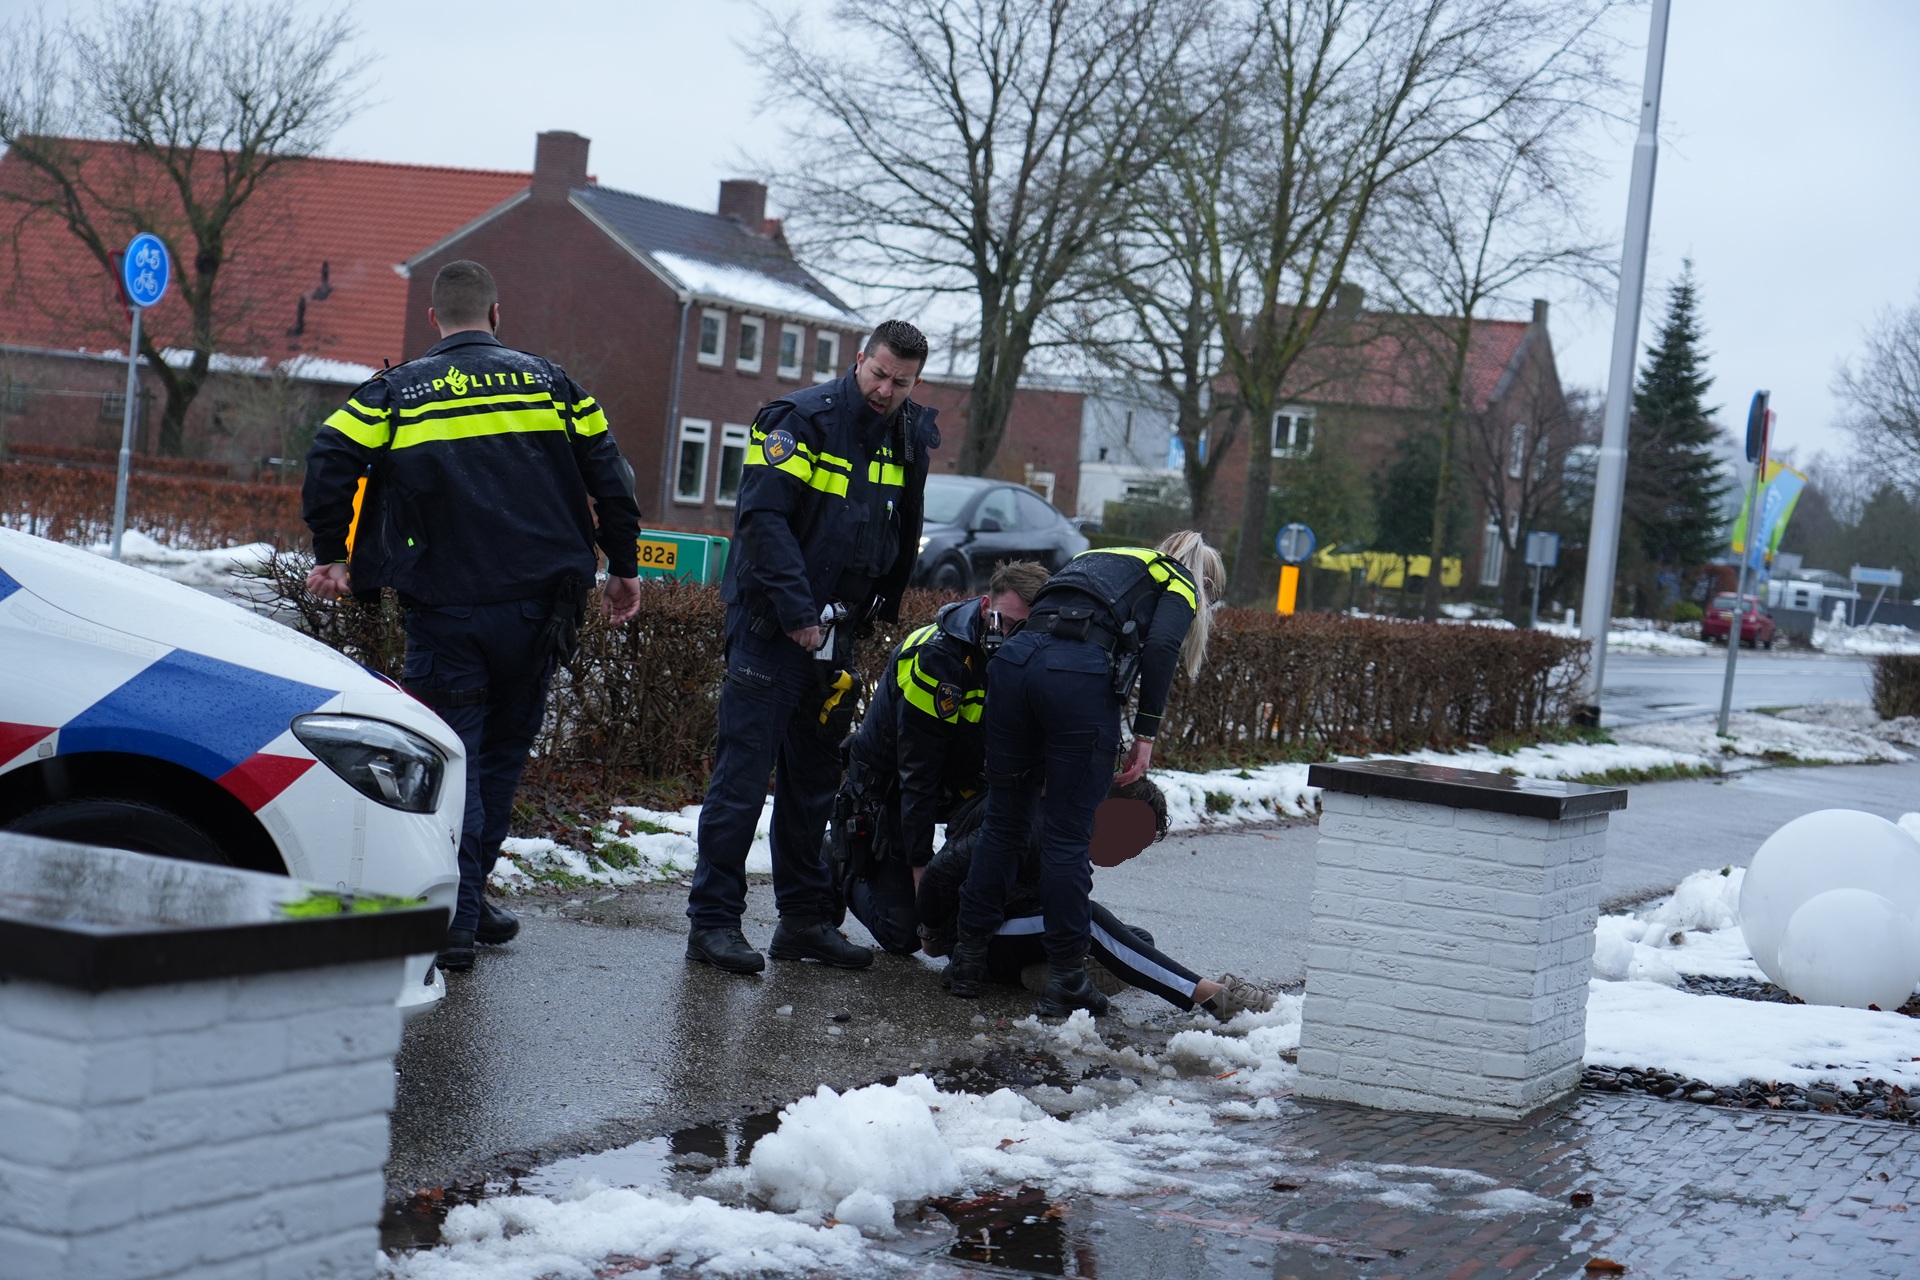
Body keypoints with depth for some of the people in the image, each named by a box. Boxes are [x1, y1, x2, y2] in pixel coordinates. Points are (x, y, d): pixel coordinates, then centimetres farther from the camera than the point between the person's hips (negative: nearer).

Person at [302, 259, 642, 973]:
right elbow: (609, 478, 5)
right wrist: (623, 568, 13)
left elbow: (329, 462, -7)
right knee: (504, 751, 16)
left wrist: (331, 557, 3)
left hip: (443, 611, -2)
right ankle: (468, 897, 20)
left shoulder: (396, 391, 5)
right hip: (535, 606, 2)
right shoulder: (549, 382, 9)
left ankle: (454, 920, -6)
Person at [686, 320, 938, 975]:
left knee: (814, 779, 13)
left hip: (835, 632, 7)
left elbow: (902, 538, 22)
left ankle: (804, 918, 21)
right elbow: (763, 517, -19)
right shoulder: (802, 419, -11)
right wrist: (797, 611, -24)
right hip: (771, 625, -7)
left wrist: (880, 610, 13)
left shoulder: (907, 438, 10)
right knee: (742, 777, -6)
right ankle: (713, 920, -2)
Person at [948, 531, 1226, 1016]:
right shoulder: (1181, 585, 18)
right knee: (1068, 836, 2)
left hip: (1013, 659, 5)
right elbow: (1159, 647, -3)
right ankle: (1065, 980, 8)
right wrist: (1146, 734, -1)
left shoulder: (1099, 558, 36)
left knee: (1003, 821, 15)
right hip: (1080, 677, -5)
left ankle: (968, 958, 22)